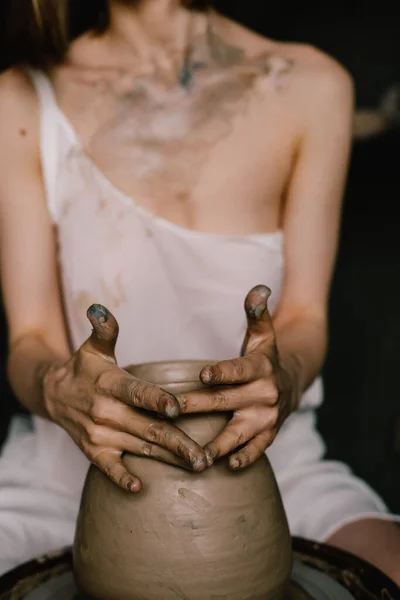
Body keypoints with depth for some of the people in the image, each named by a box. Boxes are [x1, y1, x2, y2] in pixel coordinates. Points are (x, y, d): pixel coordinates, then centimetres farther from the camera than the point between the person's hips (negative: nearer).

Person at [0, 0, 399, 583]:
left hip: (265, 461, 1)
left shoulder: (310, 87, -2)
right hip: (71, 470, 1)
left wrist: (286, 377, -28)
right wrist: (60, 391, -30)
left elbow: (306, 317, -5)